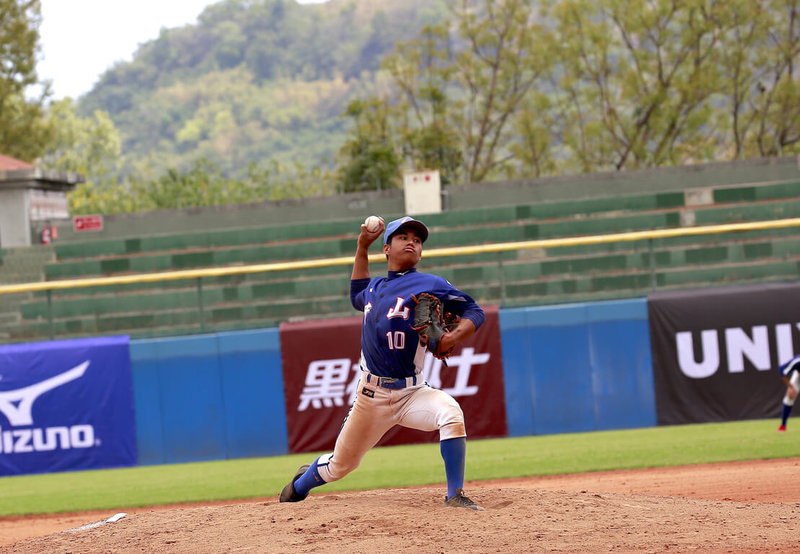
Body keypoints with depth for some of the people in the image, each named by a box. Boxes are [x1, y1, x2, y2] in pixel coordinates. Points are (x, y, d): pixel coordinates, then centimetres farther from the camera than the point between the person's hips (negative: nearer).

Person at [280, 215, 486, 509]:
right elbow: (357, 298, 37)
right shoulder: (375, 287, 13)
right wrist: (362, 246, 28)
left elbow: (475, 312, -4)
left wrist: (452, 338, -24)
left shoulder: (429, 284, -3)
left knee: (450, 413, -35)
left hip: (411, 393, -4)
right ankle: (302, 483, 47)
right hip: (371, 396, 4)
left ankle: (455, 495, -27)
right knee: (340, 464, 14)